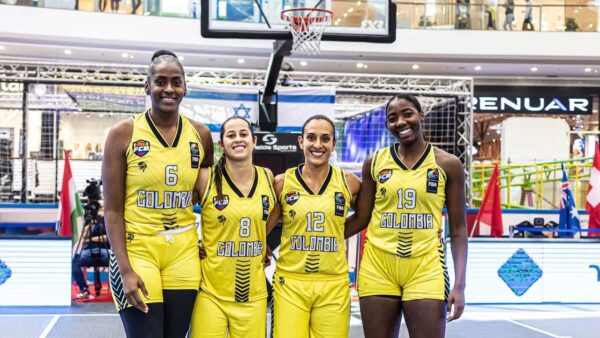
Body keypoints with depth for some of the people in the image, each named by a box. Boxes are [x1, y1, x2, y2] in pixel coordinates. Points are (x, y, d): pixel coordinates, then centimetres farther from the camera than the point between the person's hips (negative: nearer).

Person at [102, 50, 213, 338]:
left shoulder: (200, 135, 4)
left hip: (183, 252, 4)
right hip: (136, 249, -3)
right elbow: (113, 209, -6)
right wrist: (125, 269, -13)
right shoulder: (123, 133, -6)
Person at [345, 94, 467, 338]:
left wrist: (459, 284, -6)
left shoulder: (448, 164, 1)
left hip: (425, 268, -2)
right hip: (378, 267, 2)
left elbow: (458, 229, 2)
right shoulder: (374, 162, 6)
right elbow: (360, 218, 10)